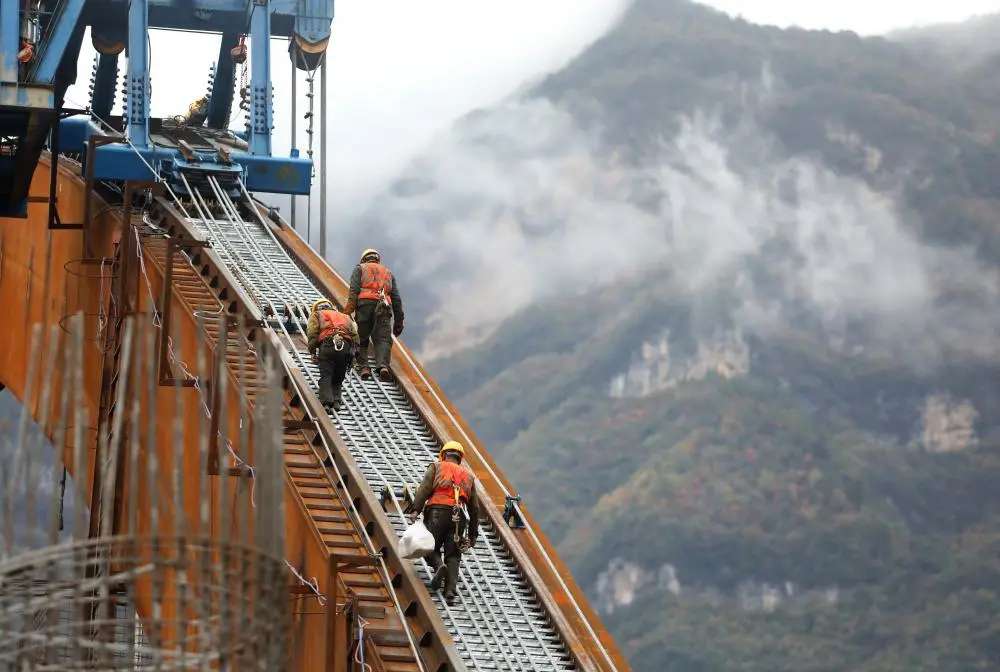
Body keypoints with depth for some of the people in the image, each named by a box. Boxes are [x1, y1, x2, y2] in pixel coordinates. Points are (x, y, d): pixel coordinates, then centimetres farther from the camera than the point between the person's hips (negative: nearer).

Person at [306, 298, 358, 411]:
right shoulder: (345, 317, 35)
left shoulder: (316, 315, 25)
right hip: (347, 347, 3)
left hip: (328, 345, -3)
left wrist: (313, 352, 8)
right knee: (338, 379, 15)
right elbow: (355, 335, 21)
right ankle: (336, 401, 0)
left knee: (325, 377, -3)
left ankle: (326, 402, -18)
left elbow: (312, 334, 6)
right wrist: (353, 353, 20)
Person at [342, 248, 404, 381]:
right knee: (383, 339, -8)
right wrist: (398, 321, 23)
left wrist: (349, 310, -6)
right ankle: (383, 365, -30)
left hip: (365, 305, -2)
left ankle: (363, 367, -8)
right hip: (383, 306, 2)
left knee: (361, 339, 7)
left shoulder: (360, 269, 21)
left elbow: (354, 290, 2)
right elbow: (396, 298, 23)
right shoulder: (388, 272, 32)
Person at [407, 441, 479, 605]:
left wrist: (415, 509, -11)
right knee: (453, 556, 2)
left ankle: (438, 566, -22)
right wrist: (473, 533, 29)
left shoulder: (437, 467, 16)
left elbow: (424, 488, -3)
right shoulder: (468, 475, 27)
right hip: (459, 516, 3)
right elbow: (474, 507, 26)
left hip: (437, 512, -3)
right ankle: (450, 592, -12)